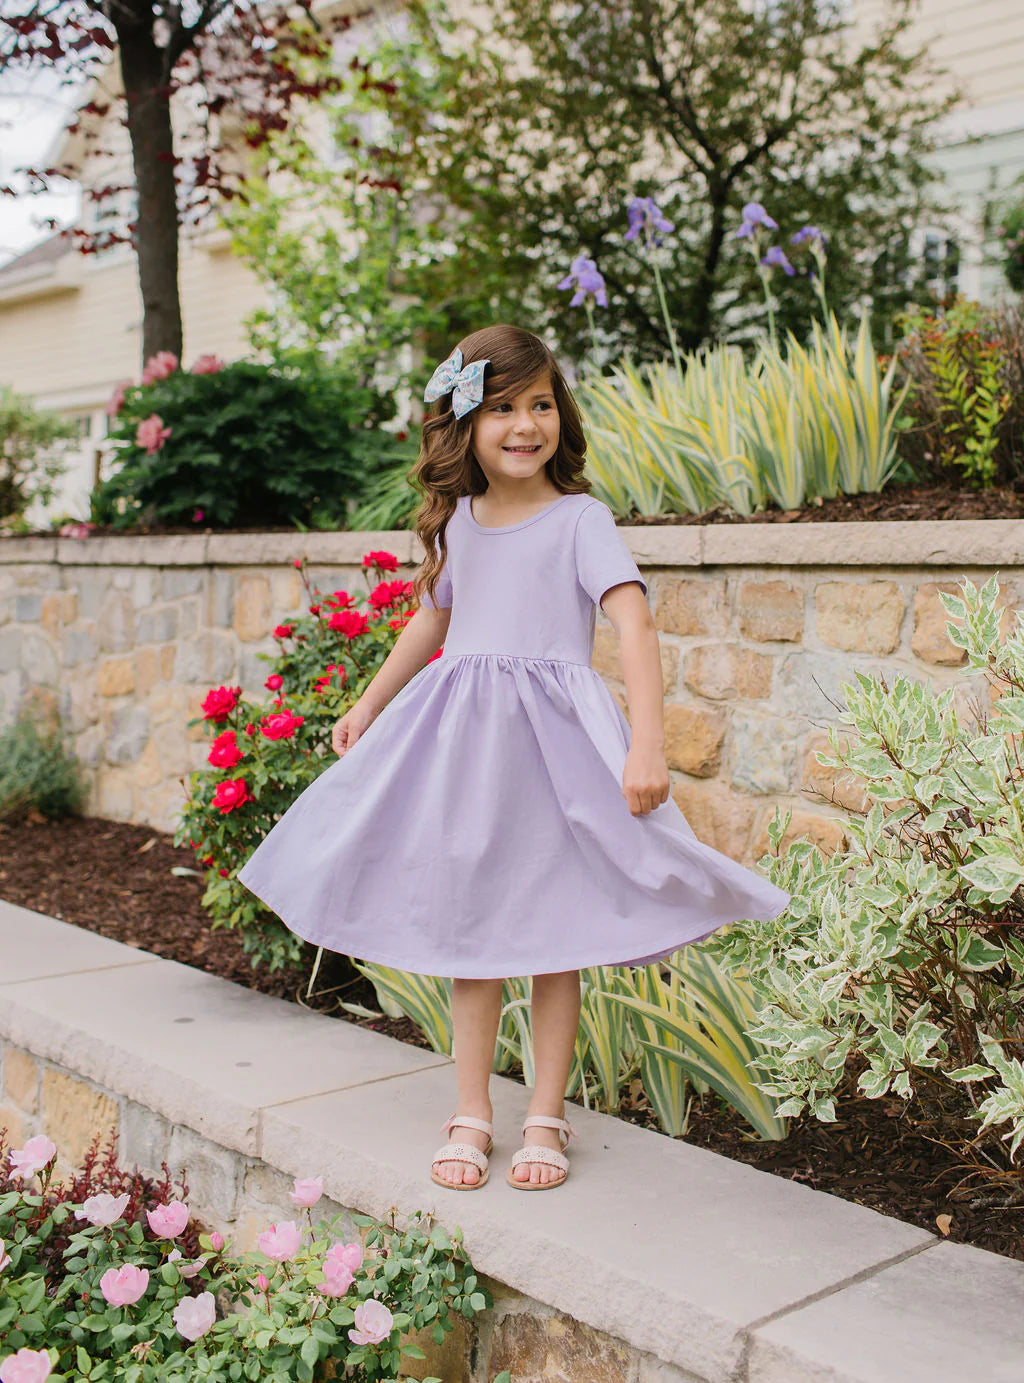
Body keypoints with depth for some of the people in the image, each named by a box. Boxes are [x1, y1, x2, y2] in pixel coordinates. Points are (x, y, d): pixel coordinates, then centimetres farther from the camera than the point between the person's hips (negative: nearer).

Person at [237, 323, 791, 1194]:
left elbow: (635, 624, -20)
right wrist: (368, 706, 32)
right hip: (459, 737, 5)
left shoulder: (580, 518, -9)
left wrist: (647, 744, -32)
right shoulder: (455, 520, 8)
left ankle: (546, 1118, 20)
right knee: (468, 927, 9)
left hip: (553, 735, -4)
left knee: (553, 932, 5)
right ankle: (471, 1114, 22)